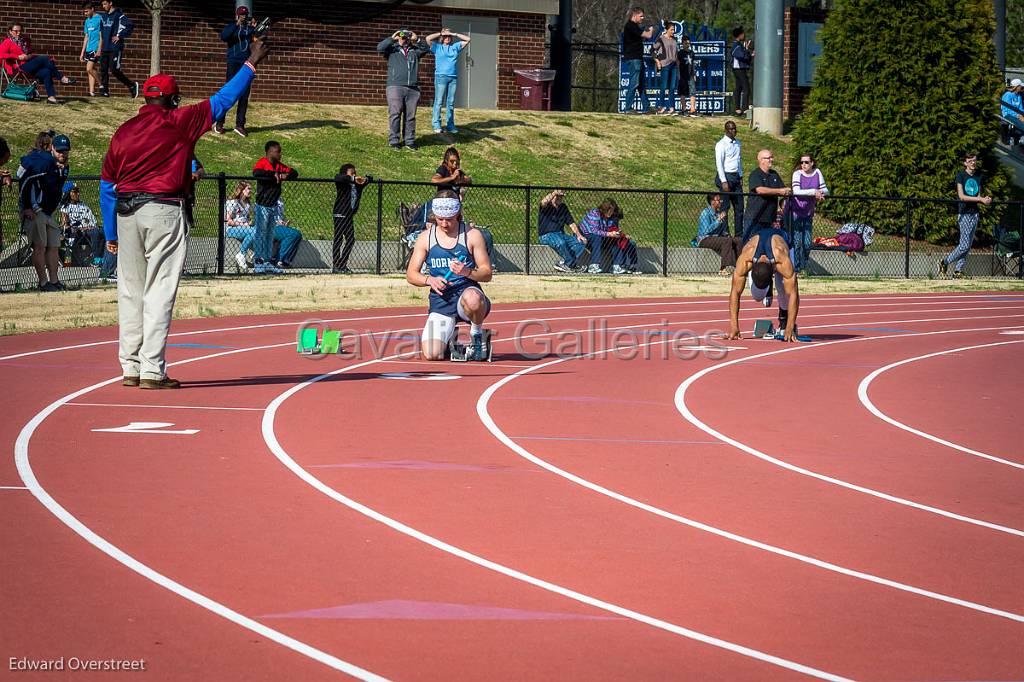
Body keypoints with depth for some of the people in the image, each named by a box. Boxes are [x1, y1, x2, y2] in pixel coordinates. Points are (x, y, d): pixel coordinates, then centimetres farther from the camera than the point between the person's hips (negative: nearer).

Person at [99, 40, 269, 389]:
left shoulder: (123, 132, 10)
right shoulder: (179, 122, -3)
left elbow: (106, 187, 11)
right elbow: (222, 100, 2)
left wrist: (110, 235, 17)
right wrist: (251, 65, 12)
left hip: (125, 213, 5)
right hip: (163, 211, -5)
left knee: (131, 292, 10)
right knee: (159, 292, -5)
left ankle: (130, 368, 12)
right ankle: (152, 372, -9)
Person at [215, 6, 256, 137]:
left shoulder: (250, 28, 11)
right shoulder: (232, 27, 4)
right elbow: (223, 36, -17)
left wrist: (255, 27, -15)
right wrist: (237, 25, -24)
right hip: (233, 63, -3)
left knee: (244, 96, 2)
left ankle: (240, 125, 5)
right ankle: (218, 122, -2)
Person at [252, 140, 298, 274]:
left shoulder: (279, 166, 10)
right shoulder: (262, 163, -13)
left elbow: (294, 173, 10)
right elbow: (256, 173, -34)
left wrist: (284, 175, -11)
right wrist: (273, 174, -28)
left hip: (273, 205, 8)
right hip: (262, 205, -8)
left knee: (270, 235, 11)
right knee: (261, 234, -4)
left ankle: (268, 262, 17)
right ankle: (258, 263, -2)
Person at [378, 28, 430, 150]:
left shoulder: (415, 51, 20)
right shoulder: (392, 49, 12)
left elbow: (426, 49, 8)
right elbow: (380, 47, -3)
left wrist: (417, 40, -3)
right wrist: (392, 38, -8)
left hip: (412, 88, 3)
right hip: (395, 87, -3)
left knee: (410, 116, 4)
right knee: (395, 114, -6)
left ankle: (409, 140, 9)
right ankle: (394, 141, -4)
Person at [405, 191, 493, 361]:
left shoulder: (472, 235, 0)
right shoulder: (425, 237, 6)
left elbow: (487, 274, -1)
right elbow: (410, 275, 6)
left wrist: (467, 272, -22)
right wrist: (429, 280, -15)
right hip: (440, 301, 2)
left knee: (472, 299, -42)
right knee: (431, 355, -20)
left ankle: (477, 333, -7)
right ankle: (450, 336, 19)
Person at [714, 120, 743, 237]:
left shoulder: (737, 143, 13)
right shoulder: (721, 144, -9)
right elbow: (719, 163, -13)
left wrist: (741, 177, 12)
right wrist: (724, 181, -18)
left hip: (736, 176, 7)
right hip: (726, 176, -7)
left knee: (739, 207, 7)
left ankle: (739, 234, 12)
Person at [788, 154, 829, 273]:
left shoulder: (817, 173, 3)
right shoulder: (797, 174, -9)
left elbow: (825, 191, 6)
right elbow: (796, 191, -22)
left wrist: (821, 193, -18)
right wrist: (814, 192, -25)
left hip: (808, 213, 4)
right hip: (795, 211, -4)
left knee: (808, 243, 4)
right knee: (797, 242, -7)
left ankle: (803, 266, 20)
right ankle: (796, 267, 2)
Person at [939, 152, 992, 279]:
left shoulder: (978, 176, 13)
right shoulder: (961, 175, -6)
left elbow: (978, 196, 14)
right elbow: (962, 196, -14)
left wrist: (984, 200, -10)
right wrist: (981, 199, -19)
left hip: (975, 212, 6)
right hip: (964, 213, -6)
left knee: (968, 245, 3)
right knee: (965, 245, -12)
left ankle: (958, 269, 7)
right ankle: (945, 262, 4)